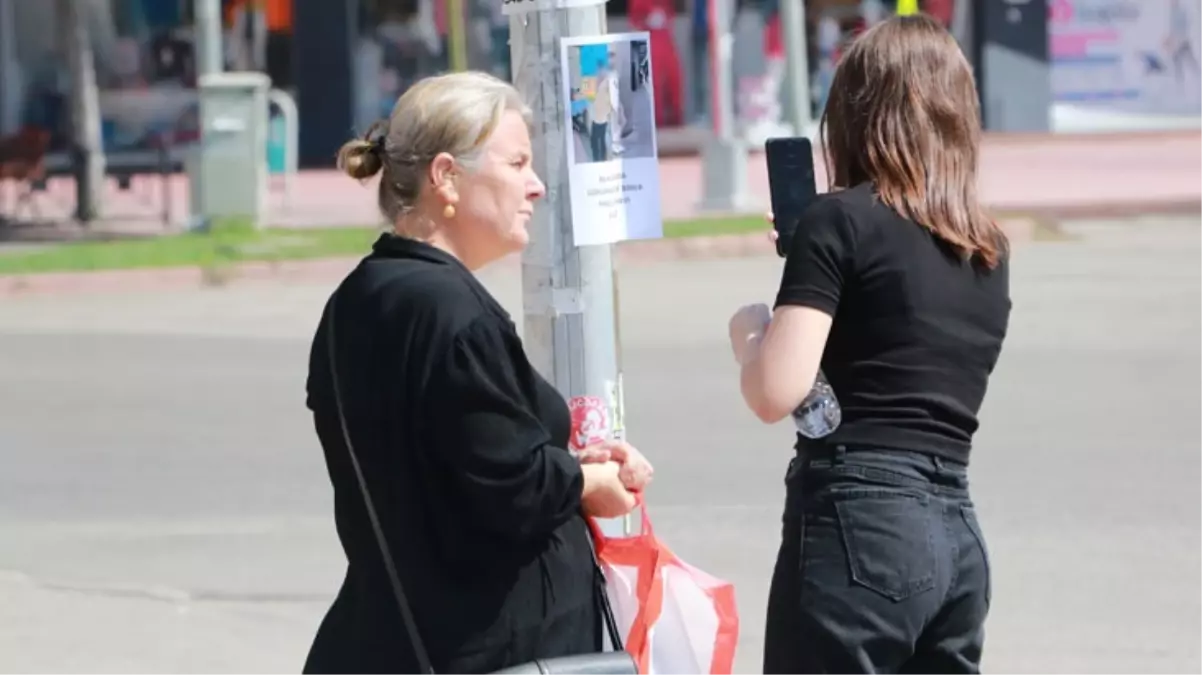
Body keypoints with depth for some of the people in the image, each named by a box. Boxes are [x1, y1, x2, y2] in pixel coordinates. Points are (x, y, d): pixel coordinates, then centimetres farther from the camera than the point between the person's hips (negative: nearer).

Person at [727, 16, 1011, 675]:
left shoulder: (842, 220, -6)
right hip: (957, 532, 7)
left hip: (858, 525, -7)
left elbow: (775, 393, -14)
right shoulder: (989, 249, 14)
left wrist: (747, 331, 6)